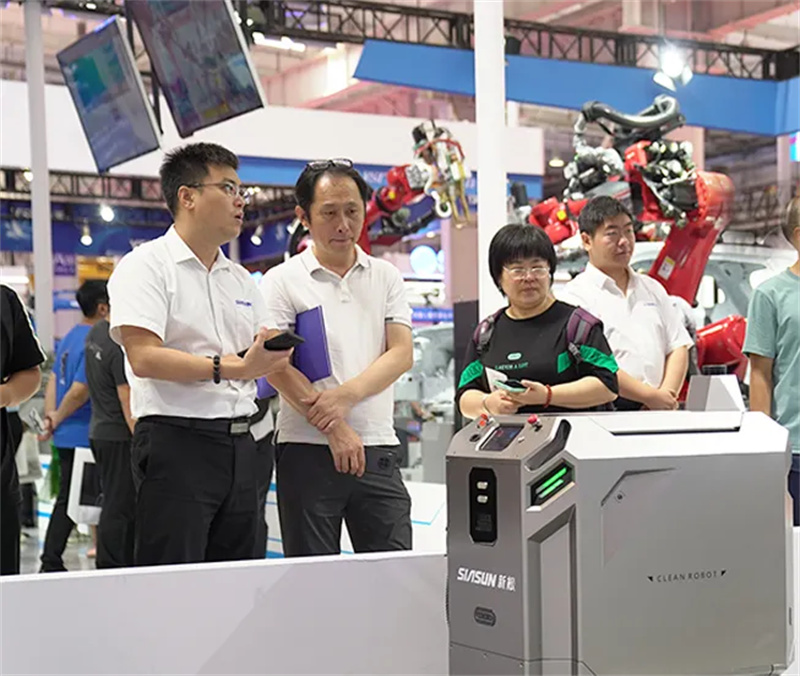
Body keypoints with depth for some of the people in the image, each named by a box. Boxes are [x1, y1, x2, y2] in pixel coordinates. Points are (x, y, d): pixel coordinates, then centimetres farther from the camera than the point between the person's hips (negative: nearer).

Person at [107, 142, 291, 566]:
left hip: (239, 442, 7)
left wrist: (269, 356, -6)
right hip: (176, 441, -7)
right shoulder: (146, 266, -4)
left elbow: (265, 358, 18)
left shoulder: (242, 280, 19)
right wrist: (229, 368, -22)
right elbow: (144, 357, -16)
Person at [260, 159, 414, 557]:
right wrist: (335, 430, -13)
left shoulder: (386, 277, 13)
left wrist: (346, 396, -13)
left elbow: (401, 354, 3)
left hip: (377, 449, 3)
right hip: (308, 449, -3)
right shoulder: (282, 281, 2)